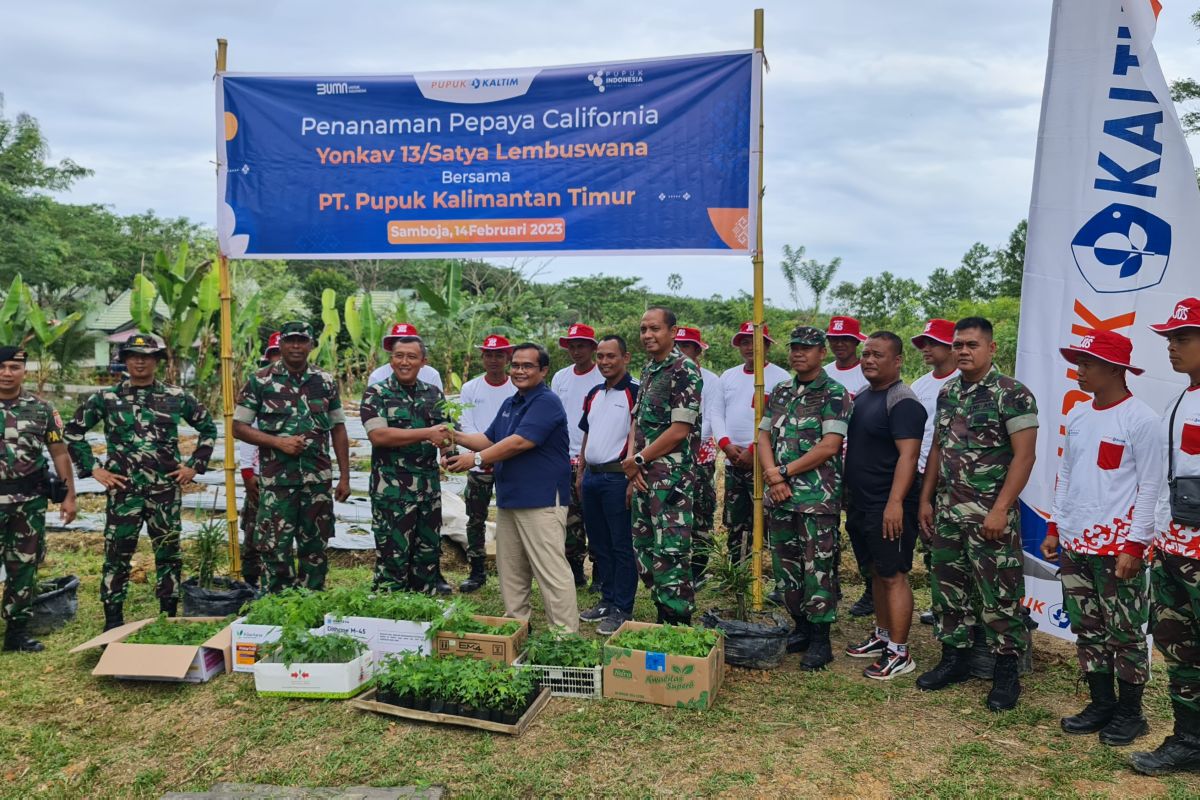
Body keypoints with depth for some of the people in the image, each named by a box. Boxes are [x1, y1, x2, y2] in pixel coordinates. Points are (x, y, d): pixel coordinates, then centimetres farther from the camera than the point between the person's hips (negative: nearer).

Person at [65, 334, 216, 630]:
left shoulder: (177, 397, 3)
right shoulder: (106, 397, 2)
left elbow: (209, 428, 12)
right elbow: (73, 432, 10)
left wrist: (195, 465, 5)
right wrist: (93, 469, 3)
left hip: (165, 488, 1)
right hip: (123, 489, -1)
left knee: (169, 553, 8)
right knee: (117, 554, 3)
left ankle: (169, 618, 20)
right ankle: (113, 621, 15)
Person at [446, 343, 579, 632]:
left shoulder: (547, 402, -12)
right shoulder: (509, 404, 17)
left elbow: (519, 442, -21)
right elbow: (489, 440, 21)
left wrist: (475, 459, -19)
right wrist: (457, 437, 4)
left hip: (541, 501, -9)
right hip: (508, 499, 10)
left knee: (552, 571, -8)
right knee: (510, 571, 16)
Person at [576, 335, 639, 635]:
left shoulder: (635, 391, -10)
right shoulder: (594, 394, 15)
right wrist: (581, 472, 18)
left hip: (617, 477, -8)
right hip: (592, 476, 8)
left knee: (622, 547, -1)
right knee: (599, 543, 15)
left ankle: (622, 610, 6)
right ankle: (607, 600, 26)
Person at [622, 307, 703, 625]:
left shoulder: (685, 370, -11)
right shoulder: (648, 370, 15)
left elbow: (680, 430, -16)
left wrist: (638, 460, -9)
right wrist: (632, 461, -1)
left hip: (672, 478, -9)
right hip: (643, 478, 9)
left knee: (670, 554, -7)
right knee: (644, 550, 13)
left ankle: (679, 627, 3)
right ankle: (663, 616, 26)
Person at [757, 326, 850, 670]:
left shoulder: (834, 393, -6)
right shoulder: (780, 392, 14)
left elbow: (830, 445, -15)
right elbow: (764, 436, 11)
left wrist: (784, 471, -13)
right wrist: (772, 475, -6)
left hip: (818, 497, -6)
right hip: (781, 496, 6)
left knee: (818, 568, -2)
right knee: (788, 566, 13)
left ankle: (820, 640, 8)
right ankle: (801, 626, 27)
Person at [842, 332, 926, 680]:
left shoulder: (903, 402, -14)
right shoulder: (862, 396, 14)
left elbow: (908, 455, -21)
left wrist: (895, 502, -28)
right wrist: (847, 493, 19)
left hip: (888, 507, -9)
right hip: (861, 503, 9)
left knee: (893, 575, -4)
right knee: (877, 571, 17)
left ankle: (899, 653, 3)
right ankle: (882, 635, 29)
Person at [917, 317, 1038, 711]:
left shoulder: (1013, 394, -11)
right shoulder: (947, 393, 10)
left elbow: (1024, 455, -15)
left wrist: (1001, 509, -20)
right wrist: (925, 499, 12)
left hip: (990, 515, -7)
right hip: (947, 512, 7)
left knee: (999, 595, 2)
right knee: (949, 590, 13)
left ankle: (1006, 671, 15)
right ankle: (955, 659, 27)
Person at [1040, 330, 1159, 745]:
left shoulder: (1140, 419, -11)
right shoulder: (1077, 415, 9)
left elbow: (1150, 486, -12)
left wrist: (1135, 545, -14)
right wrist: (1054, 528, 13)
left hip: (1118, 546, -7)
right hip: (1075, 543, 7)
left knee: (1125, 632, 4)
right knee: (1087, 629, 13)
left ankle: (1130, 712, 18)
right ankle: (1101, 704, 26)